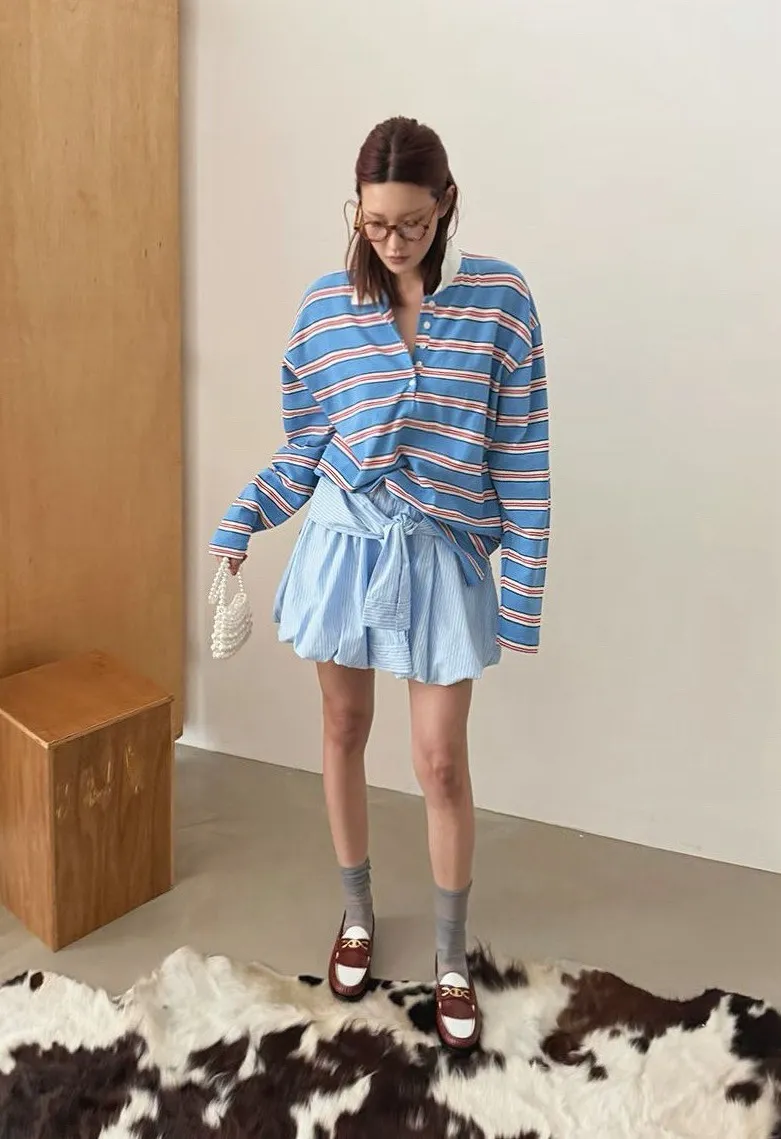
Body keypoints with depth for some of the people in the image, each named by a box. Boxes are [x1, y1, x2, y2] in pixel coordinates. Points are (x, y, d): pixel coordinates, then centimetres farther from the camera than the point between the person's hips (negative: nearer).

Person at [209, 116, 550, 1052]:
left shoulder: (499, 300, -7)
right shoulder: (327, 306, -1)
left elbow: (519, 457, -7)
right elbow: (305, 448, 5)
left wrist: (522, 587, -8)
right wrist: (239, 520, -7)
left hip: (440, 555, -2)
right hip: (342, 544, 2)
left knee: (441, 762, 4)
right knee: (344, 732, 14)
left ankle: (452, 958, 26)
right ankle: (357, 914, 38)